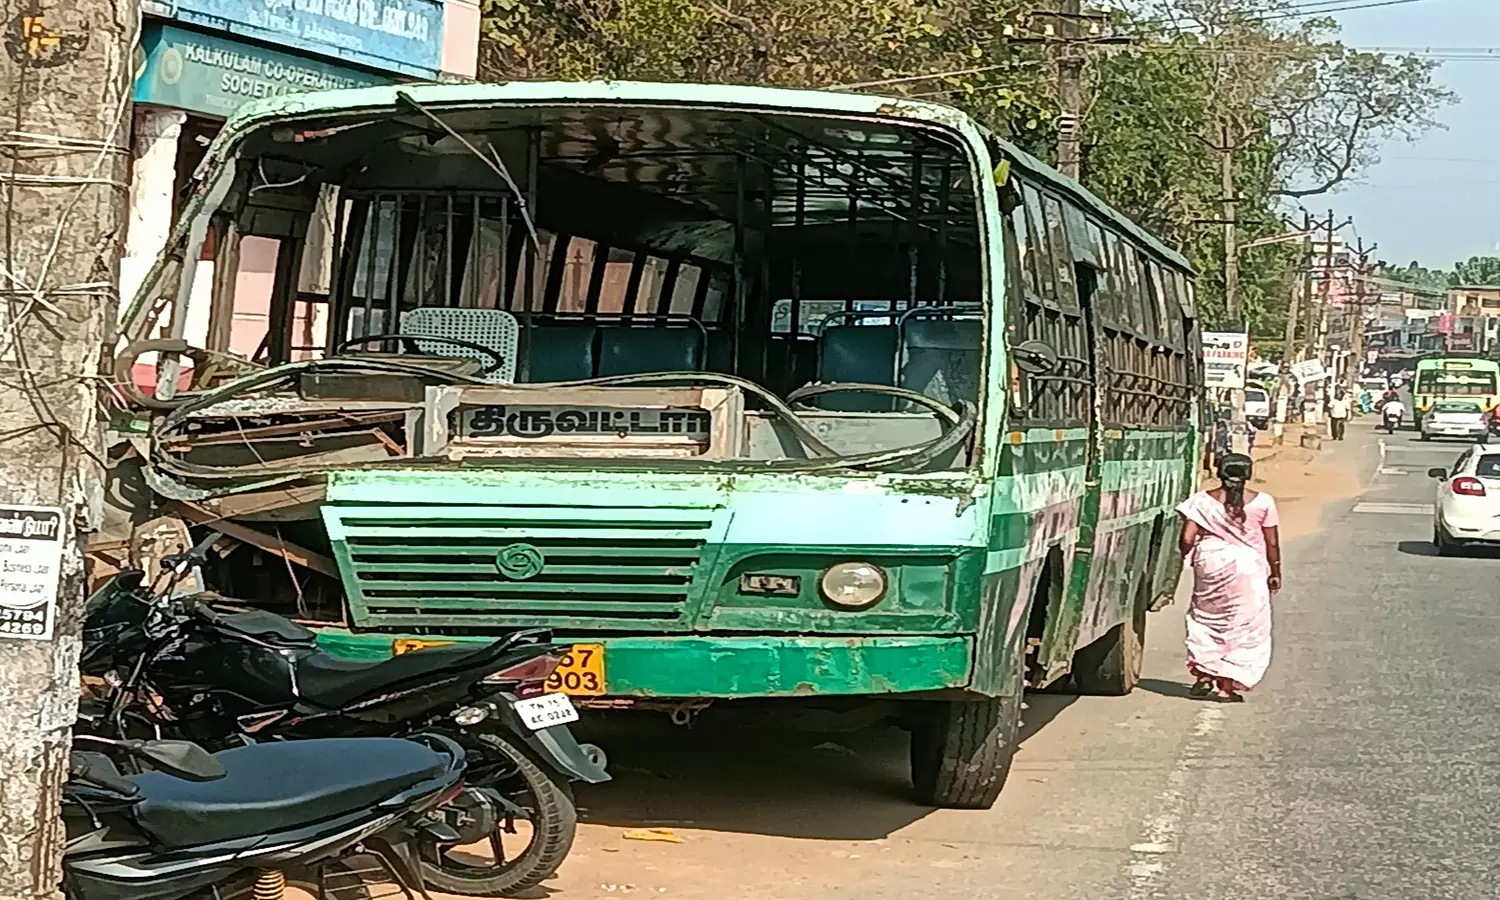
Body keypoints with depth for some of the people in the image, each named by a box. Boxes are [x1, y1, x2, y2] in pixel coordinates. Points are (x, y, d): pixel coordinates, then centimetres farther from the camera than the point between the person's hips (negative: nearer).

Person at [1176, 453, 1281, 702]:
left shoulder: (1203, 500, -4)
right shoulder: (1262, 502, -5)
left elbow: (1187, 538, -7)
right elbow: (1272, 543, 0)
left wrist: (1186, 555, 14)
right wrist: (1275, 572, 13)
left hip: (1210, 565, 1)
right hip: (1247, 568, -1)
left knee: (1205, 619, 20)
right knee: (1243, 626, 8)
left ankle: (1202, 677, 15)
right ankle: (1228, 686, 5)